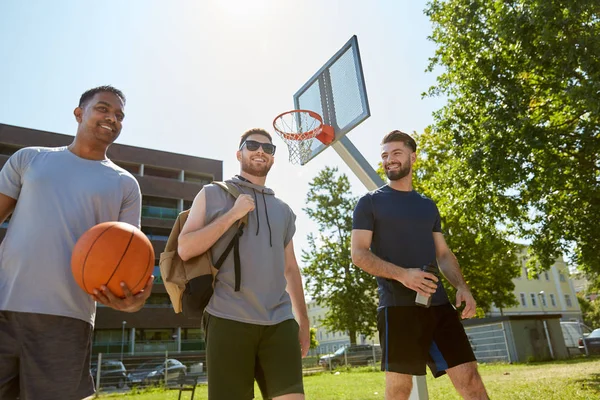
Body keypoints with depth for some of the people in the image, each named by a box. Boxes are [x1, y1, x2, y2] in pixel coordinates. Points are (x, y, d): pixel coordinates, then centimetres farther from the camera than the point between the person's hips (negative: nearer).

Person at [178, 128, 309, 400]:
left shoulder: (283, 210, 18)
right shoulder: (213, 194, 8)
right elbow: (184, 249, -3)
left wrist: (303, 321, 18)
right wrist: (232, 215, -9)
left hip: (280, 323, 3)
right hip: (228, 321, -3)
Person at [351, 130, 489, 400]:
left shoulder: (428, 205, 18)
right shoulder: (370, 202, 3)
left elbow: (443, 254, 20)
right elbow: (359, 254, -5)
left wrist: (462, 286, 0)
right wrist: (402, 274, -20)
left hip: (438, 303, 5)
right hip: (397, 305, -4)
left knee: (469, 378, 2)